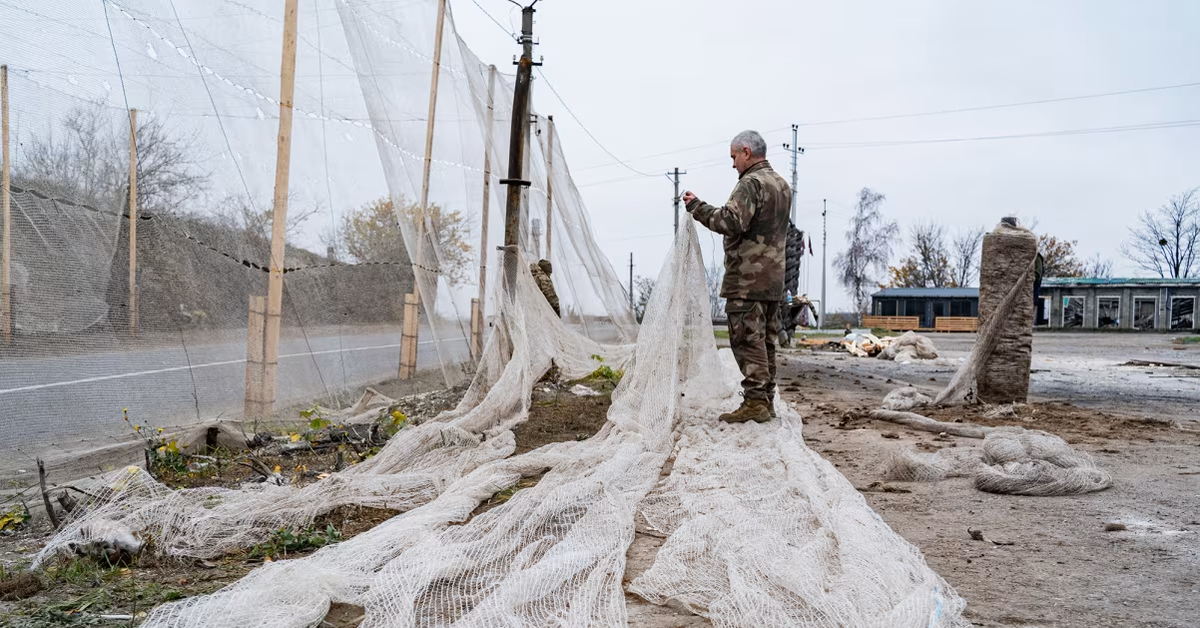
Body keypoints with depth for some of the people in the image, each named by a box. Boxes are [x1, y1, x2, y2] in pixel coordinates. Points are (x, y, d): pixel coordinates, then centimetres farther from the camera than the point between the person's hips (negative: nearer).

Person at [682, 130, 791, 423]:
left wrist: (698, 207, -14)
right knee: (766, 341, 12)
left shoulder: (751, 183, -12)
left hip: (747, 279, -9)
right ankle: (766, 400, 17)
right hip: (774, 279, 10)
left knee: (747, 339, -7)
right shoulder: (782, 184, 19)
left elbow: (732, 222, -24)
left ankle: (755, 402, -8)